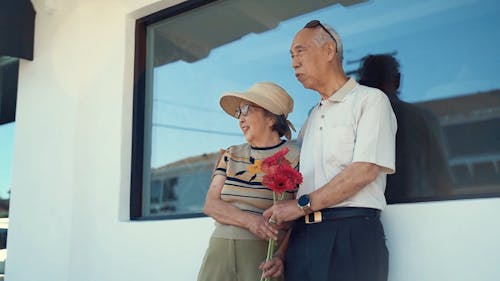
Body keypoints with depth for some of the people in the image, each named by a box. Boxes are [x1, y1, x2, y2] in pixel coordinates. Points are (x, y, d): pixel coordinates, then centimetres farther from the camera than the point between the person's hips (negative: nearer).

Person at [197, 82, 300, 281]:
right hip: (220, 251, 4)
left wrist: (281, 255, -20)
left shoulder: (294, 157, -2)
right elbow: (211, 205, 2)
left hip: (265, 255, -3)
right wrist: (249, 220, -14)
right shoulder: (231, 155, 12)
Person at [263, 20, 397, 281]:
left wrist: (303, 204, -10)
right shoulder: (311, 118, 22)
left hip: (351, 232, -6)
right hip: (302, 235, 6)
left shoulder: (370, 100, 2)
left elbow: (365, 171, -12)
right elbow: (296, 181, 15)